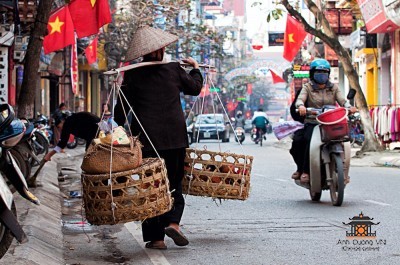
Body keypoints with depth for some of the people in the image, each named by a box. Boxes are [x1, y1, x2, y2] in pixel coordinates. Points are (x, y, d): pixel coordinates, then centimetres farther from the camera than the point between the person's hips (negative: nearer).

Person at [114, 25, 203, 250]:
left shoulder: (132, 75, -3)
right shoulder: (174, 69, 0)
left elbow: (122, 107, -1)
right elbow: (195, 88, 16)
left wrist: (119, 127, 13)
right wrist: (196, 68, 33)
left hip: (146, 138, -1)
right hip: (175, 137, 1)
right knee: (174, 181, 14)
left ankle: (156, 237, 4)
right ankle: (172, 221, -8)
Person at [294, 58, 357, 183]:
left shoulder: (333, 88, 17)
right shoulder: (308, 87, 10)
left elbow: (342, 100, 3)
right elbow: (300, 99, -6)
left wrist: (349, 107, -20)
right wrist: (301, 106, -31)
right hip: (312, 123, -2)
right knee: (311, 140, -32)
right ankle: (305, 171, -24)